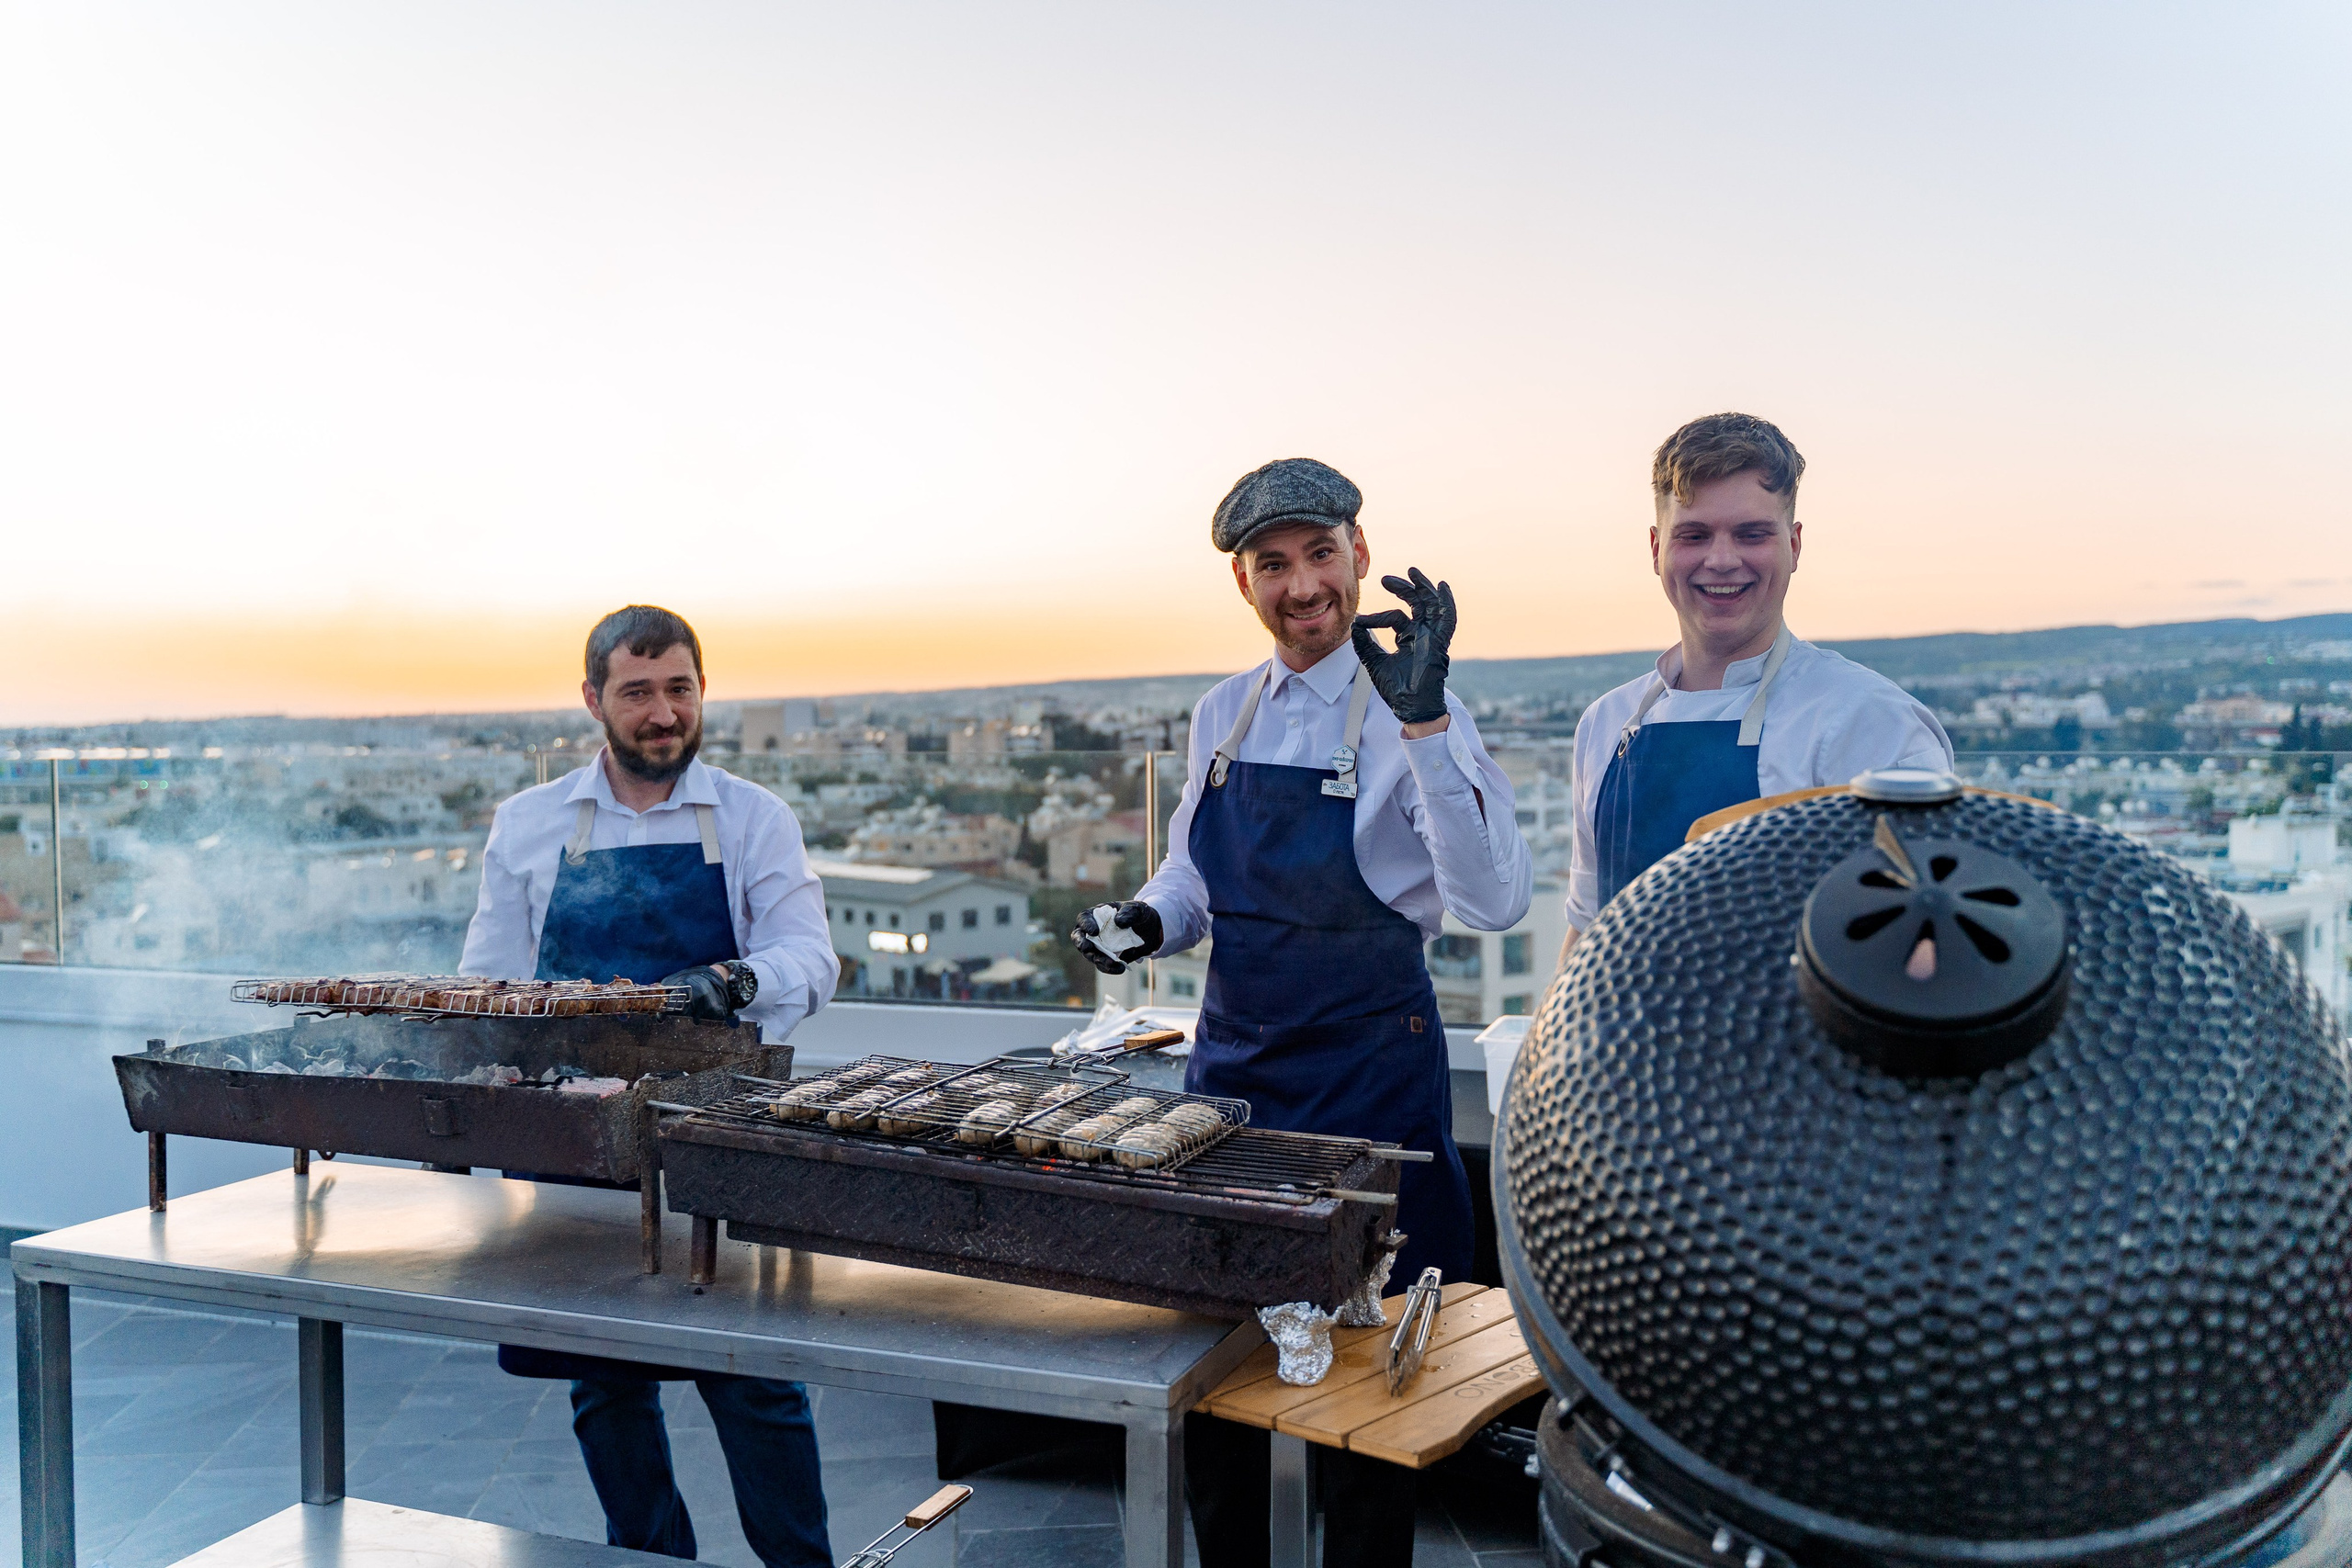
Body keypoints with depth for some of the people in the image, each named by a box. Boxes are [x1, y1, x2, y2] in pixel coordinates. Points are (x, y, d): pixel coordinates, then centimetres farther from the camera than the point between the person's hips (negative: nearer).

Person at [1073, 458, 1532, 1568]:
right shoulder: (1222, 716, 6)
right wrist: (1145, 921, -4)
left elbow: (1493, 902, -22)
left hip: (1368, 1071, -5)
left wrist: (1423, 720, -30)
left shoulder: (1412, 717, -11)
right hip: (1230, 1061, 6)